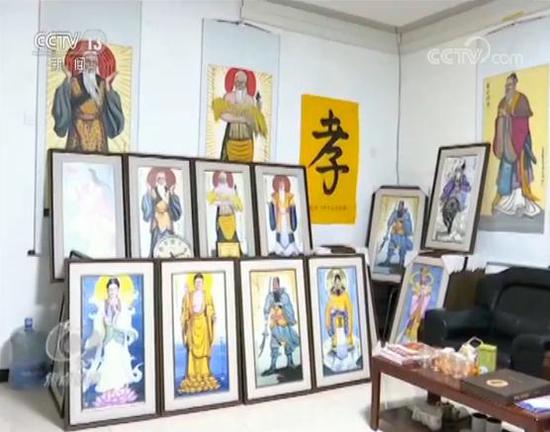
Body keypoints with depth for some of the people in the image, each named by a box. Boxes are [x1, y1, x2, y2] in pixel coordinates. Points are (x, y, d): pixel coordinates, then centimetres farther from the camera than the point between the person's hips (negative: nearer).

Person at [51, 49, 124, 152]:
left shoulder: (103, 83, 9)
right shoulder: (74, 81, 4)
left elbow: (110, 104, -3)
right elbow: (64, 100, -10)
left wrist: (107, 84, -11)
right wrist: (68, 79, -18)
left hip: (97, 130, 2)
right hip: (78, 129, -2)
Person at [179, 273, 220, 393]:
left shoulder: (207, 294, 5)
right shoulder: (189, 294, 5)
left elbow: (211, 309, 1)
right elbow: (185, 309, 1)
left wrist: (213, 317, -16)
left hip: (203, 324, 1)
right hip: (193, 324, 0)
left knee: (204, 349, 3)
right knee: (192, 349, -2)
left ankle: (204, 374, 9)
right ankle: (193, 375, 2)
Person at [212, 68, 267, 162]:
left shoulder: (250, 99, 10)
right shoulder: (228, 96, 1)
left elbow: (255, 118, 8)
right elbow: (224, 115, -10)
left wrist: (259, 107, -6)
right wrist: (240, 119, -13)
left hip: (247, 137, 3)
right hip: (232, 136, -3)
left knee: (245, 162, 0)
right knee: (230, 161, -7)